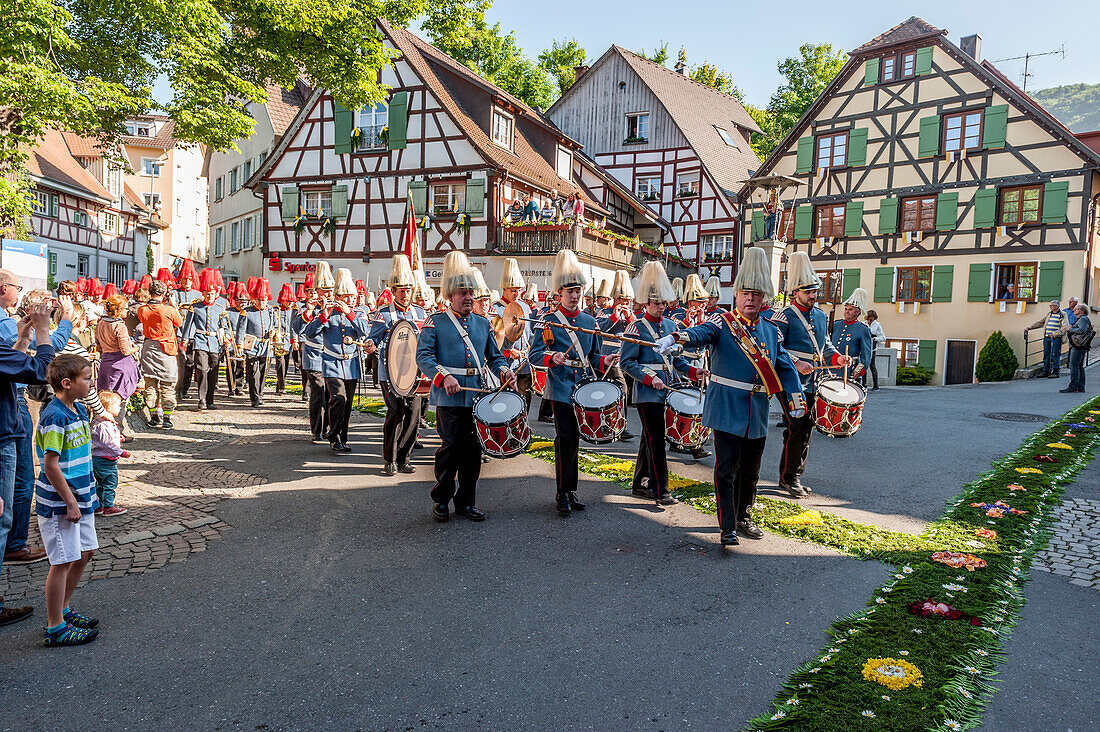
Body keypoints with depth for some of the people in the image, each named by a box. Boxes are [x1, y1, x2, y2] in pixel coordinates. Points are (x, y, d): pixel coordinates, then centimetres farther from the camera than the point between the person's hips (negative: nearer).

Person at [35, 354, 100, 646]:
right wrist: (70, 502, -18)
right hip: (59, 503, -9)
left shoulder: (80, 410, 7)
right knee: (62, 562, 0)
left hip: (80, 497, 9)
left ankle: (63, 608, 33)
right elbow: (50, 465, -22)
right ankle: (55, 627, 12)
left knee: (85, 552, 17)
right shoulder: (55, 417, -21)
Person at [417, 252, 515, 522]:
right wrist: (444, 376, -21)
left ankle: (466, 502, 19)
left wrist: (504, 372, -4)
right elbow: (423, 356, -6)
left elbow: (494, 357, 17)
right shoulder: (435, 322, 2)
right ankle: (441, 500, 16)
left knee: (473, 449, 7)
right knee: (450, 447, -3)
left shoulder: (483, 324, 15)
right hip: (449, 397, -4)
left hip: (479, 397, 4)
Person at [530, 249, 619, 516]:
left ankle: (571, 490, 22)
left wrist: (605, 361, -4)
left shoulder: (589, 321, 12)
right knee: (566, 439, -7)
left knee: (573, 439, 11)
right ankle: (563, 493, 4)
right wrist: (552, 358, -27)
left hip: (583, 389, 5)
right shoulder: (549, 321, -2)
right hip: (561, 389, -4)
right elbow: (535, 354, -7)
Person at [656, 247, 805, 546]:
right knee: (727, 468, -5)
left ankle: (743, 518, 32)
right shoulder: (722, 323, -5)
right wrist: (675, 338, -47)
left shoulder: (771, 331, 11)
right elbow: (700, 333, -25)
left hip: (758, 413, 5)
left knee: (750, 470, 15)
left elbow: (785, 367, 11)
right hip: (727, 409, -5)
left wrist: (795, 399, -2)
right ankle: (728, 527, 3)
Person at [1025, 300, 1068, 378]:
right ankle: (1046, 371, 11)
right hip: (1047, 337, 6)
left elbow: (1064, 328, -7)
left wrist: (1054, 334, -15)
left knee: (1055, 355, -6)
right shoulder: (1049, 314, 18)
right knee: (1046, 354, 5)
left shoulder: (1063, 315, 0)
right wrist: (1029, 327, 14)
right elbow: (1039, 322, 22)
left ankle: (1055, 372, -3)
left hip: (1056, 338, -6)